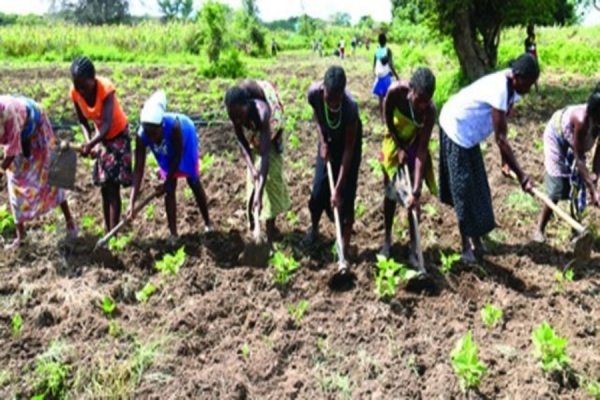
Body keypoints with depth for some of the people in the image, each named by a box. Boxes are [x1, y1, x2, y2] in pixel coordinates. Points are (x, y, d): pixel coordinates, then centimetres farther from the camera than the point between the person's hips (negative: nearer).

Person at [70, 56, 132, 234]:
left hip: (118, 134, -5)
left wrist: (91, 144, -54)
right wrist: (88, 141, -20)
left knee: (113, 186, -11)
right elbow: (83, 121, -4)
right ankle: (107, 230, 15)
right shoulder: (75, 92, -17)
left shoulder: (106, 88, -32)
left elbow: (108, 124, -40)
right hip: (101, 137, 5)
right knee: (104, 186, 7)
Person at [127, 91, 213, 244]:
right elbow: (139, 170, -34)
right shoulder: (142, 136, -37)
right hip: (167, 153, 2)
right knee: (170, 190, -2)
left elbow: (177, 157, -30)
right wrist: (132, 203, -39)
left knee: (193, 182, 9)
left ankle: (208, 223, 26)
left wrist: (165, 184, -23)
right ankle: (173, 234, 6)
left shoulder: (174, 126, -47)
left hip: (186, 139, -2)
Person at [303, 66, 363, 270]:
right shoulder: (314, 93, -30)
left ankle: (345, 250, -1)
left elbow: (348, 149, -31)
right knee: (319, 190, 4)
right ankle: (314, 228, 33)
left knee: (345, 195, -8)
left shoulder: (350, 106, -39)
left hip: (348, 143, -3)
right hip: (328, 141, 3)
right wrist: (323, 142, -10)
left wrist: (338, 187, -31)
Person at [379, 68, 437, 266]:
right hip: (395, 141, 1)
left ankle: (413, 247, 6)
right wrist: (399, 148, -11)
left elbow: (422, 150, -32)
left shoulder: (430, 110, -34)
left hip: (415, 145, -1)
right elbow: (388, 120, -13)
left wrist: (416, 190, -35)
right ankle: (387, 239, 23)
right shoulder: (396, 91, -34)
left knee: (412, 196, -4)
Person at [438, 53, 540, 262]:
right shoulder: (499, 90, -33)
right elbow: (500, 138, -33)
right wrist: (522, 176, -31)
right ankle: (466, 244, 8)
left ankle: (476, 238, 24)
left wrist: (505, 160, -3)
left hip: (470, 131, 9)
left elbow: (501, 132, 1)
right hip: (456, 127, -9)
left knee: (476, 186, 13)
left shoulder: (511, 87, -6)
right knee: (463, 188, -3)